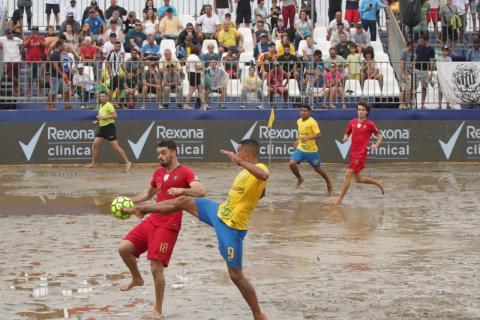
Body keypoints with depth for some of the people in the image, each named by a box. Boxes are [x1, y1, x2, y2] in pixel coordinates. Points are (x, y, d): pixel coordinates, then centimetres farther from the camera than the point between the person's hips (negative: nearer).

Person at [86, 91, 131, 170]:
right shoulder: (100, 106, 14)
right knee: (95, 145, 4)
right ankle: (93, 163, 14)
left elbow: (115, 116, -21)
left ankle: (127, 163, -4)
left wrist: (104, 117, -25)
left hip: (109, 127, -8)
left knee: (115, 147, -9)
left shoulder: (109, 105, -12)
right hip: (102, 127, 8)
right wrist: (98, 121, 12)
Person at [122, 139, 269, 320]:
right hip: (219, 212, 9)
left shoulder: (260, 168, -22)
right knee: (183, 201, 15)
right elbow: (261, 193, 26)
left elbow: (264, 176, -50)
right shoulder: (248, 170, 6)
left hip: (231, 228, -9)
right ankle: (142, 209, 37)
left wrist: (239, 161, -50)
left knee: (236, 275, -4)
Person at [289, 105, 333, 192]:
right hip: (300, 149, 5)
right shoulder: (299, 121, 7)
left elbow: (318, 135, -22)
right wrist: (297, 140, 12)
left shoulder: (312, 122, -15)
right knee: (292, 163, -16)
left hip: (311, 150, -5)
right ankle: (299, 179, 9)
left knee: (317, 168, 9)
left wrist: (308, 138, -35)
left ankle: (328, 180, 37)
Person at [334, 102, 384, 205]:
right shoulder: (352, 122, 8)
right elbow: (347, 134, 20)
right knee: (358, 179, 14)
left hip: (361, 154, -7)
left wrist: (376, 145, -16)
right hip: (353, 153, 7)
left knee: (348, 175, -12)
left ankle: (340, 198, -5)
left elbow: (379, 137, 2)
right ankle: (378, 183, 35)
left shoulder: (370, 124, -6)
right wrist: (345, 138, -4)